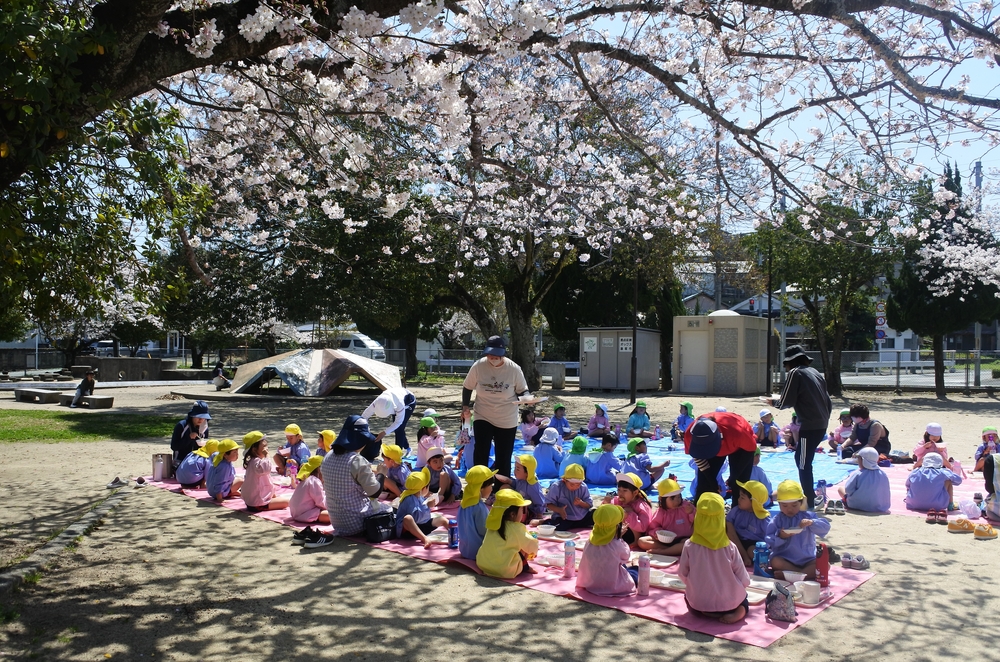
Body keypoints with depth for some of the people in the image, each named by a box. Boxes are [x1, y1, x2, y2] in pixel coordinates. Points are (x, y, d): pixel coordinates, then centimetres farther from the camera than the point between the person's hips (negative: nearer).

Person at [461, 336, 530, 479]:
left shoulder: (514, 369, -12)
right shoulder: (478, 366, -10)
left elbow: (522, 391, 0)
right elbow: (468, 387, 5)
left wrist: (527, 397, -21)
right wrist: (465, 406, -4)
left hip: (507, 421, 0)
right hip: (482, 418, 0)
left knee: (504, 458, 10)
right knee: (480, 455, -10)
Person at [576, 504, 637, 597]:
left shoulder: (590, 542, -9)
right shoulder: (617, 544, -23)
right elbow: (626, 556, -4)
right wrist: (620, 535, 1)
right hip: (613, 587, -4)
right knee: (636, 571, 20)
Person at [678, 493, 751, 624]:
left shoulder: (689, 546, -11)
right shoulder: (730, 547, -11)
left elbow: (683, 574, -1)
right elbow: (744, 580, -4)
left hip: (698, 605, 1)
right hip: (729, 603, 0)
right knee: (741, 595, 31)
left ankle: (707, 612, 5)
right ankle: (740, 610, -1)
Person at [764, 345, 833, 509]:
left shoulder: (795, 373, -6)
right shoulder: (814, 373, 17)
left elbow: (786, 402, -8)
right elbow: (828, 402, 17)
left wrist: (774, 402, 11)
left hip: (809, 426, -9)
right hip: (821, 425, 9)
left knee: (804, 465, -1)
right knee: (800, 458, 21)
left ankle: (809, 503, 2)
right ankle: (809, 494, 29)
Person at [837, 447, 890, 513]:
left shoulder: (857, 474, -21)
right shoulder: (883, 475, -8)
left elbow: (848, 489, -19)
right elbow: (886, 493, 2)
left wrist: (849, 478, -1)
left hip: (857, 506, -5)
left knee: (840, 488, 16)